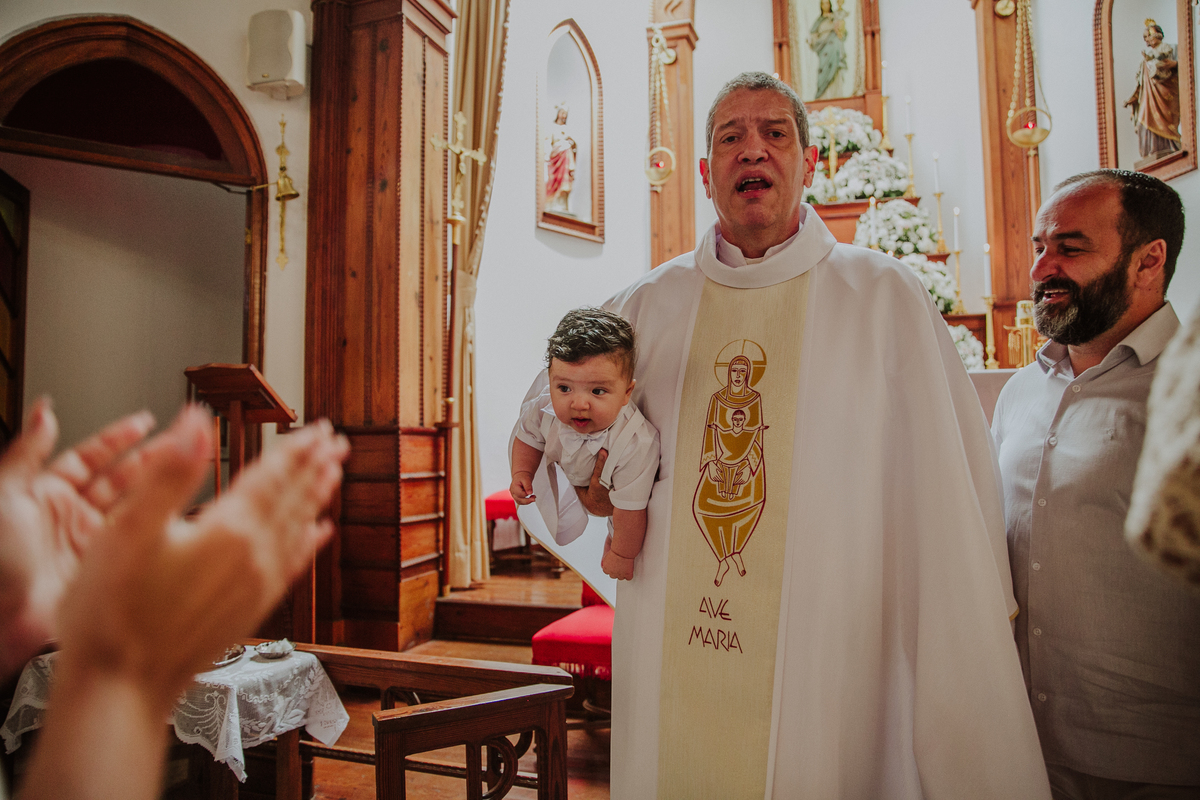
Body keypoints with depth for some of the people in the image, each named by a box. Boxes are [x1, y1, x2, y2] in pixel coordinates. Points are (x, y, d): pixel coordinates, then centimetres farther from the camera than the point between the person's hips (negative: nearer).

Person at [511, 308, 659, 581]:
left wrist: (622, 555, -22)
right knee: (564, 532, 24)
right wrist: (522, 473, -23)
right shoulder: (544, 406, -34)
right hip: (572, 477, 3)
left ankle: (613, 537, 49)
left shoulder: (637, 445, -48)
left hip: (613, 490, -3)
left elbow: (630, 509, -34)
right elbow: (528, 435, -8)